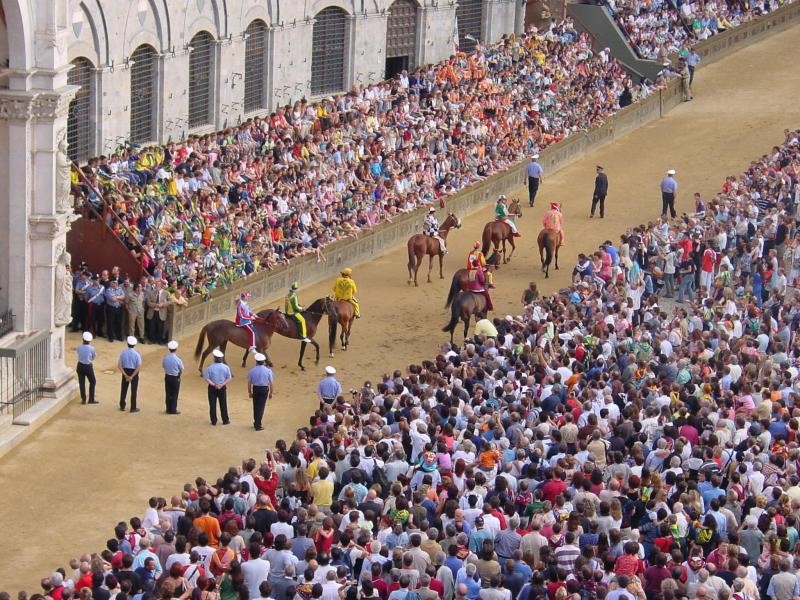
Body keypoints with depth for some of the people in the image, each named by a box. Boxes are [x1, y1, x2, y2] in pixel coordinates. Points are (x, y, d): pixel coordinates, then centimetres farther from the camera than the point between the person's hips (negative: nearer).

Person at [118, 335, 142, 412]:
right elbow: (139, 367, -20)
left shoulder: (123, 353, -7)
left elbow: (119, 366, -10)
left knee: (124, 389, 18)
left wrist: (125, 375, -12)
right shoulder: (136, 354, -14)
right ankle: (133, 408, 12)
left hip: (125, 371, 3)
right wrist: (132, 376, -19)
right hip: (134, 372, -3)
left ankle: (122, 406, 27)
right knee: (133, 390, 9)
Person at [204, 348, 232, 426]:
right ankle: (225, 420, 17)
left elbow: (206, 378, -14)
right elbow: (229, 378, -6)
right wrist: (222, 384, -11)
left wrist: (214, 385, -14)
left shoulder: (210, 367, -12)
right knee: (223, 404, 12)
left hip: (212, 388, -1)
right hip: (222, 388, 1)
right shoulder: (226, 367, -7)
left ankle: (214, 421, 10)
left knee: (212, 404, 7)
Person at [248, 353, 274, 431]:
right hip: (264, 389, -2)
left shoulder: (252, 371, -6)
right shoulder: (268, 370, -9)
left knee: (255, 406, 18)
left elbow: (249, 383, -1)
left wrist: (249, 392, 11)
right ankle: (258, 425, 4)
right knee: (261, 407, 4)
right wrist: (271, 393, 5)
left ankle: (256, 423, 33)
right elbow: (271, 383, -7)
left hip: (255, 389, 2)